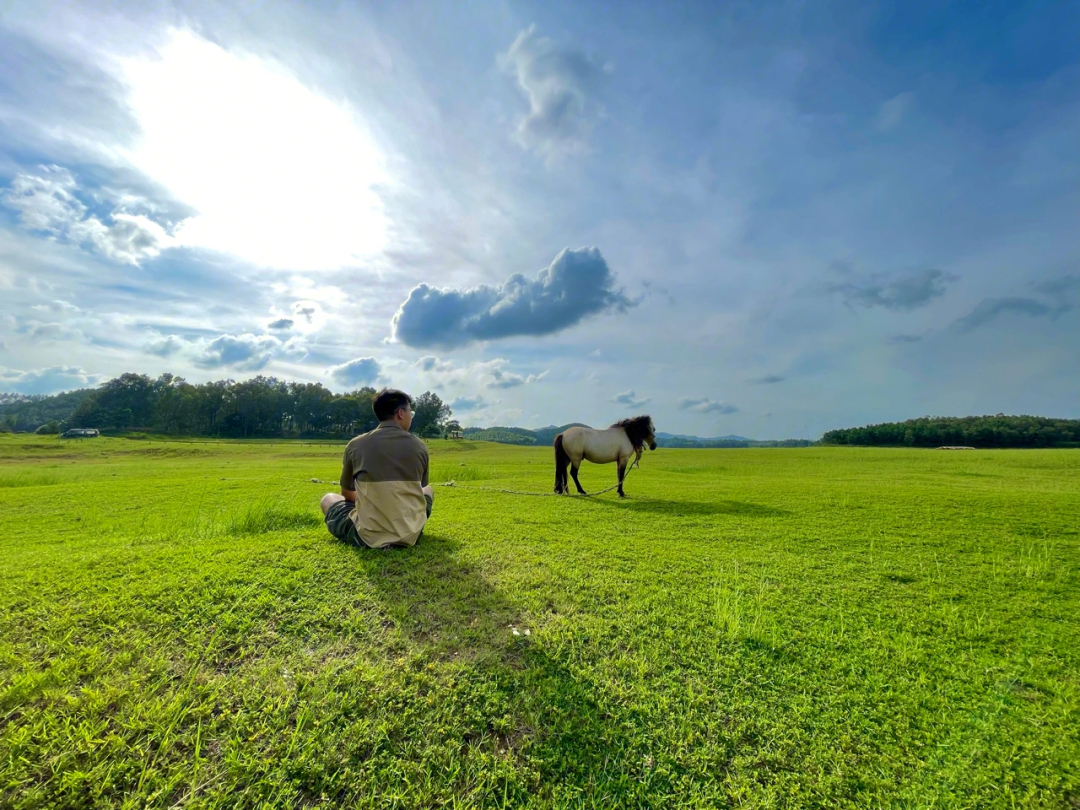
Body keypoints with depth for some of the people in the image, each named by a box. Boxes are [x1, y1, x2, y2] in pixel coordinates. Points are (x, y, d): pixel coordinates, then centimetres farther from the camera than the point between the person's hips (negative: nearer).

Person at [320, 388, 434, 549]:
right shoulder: (419, 447, -2)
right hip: (411, 535, 1)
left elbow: (347, 494, 12)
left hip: (367, 537, -1)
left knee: (328, 498, 26)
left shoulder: (355, 445, -3)